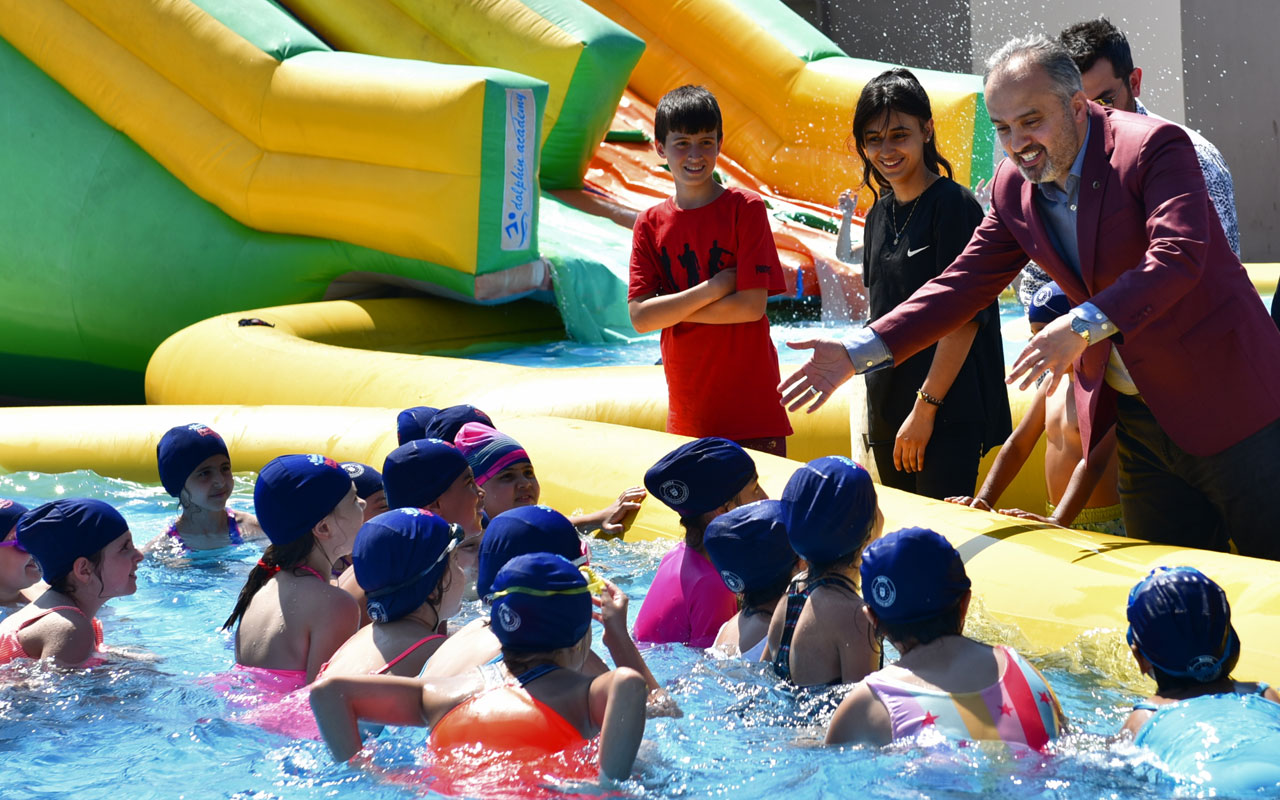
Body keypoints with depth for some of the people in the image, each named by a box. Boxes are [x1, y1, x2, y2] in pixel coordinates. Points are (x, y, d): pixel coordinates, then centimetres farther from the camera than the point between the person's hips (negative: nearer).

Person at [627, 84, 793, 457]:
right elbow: (640, 317, -4)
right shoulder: (651, 224, 6)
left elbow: (751, 305, -11)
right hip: (687, 410, 3)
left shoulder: (745, 209, -4)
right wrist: (714, 288, -12)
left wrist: (673, 309, -6)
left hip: (751, 404, -3)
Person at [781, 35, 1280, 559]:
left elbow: (1179, 256, -29)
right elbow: (963, 285, 6)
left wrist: (1084, 324, -42)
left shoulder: (1155, 147, -16)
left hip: (1227, 406, -6)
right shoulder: (1013, 187, 4)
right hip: (1136, 421, 6)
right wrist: (858, 353, -3)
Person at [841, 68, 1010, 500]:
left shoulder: (953, 205, -9)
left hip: (949, 412, -7)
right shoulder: (878, 216, 13)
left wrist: (926, 407, -17)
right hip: (887, 413, 7)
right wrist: (878, 407, 12)